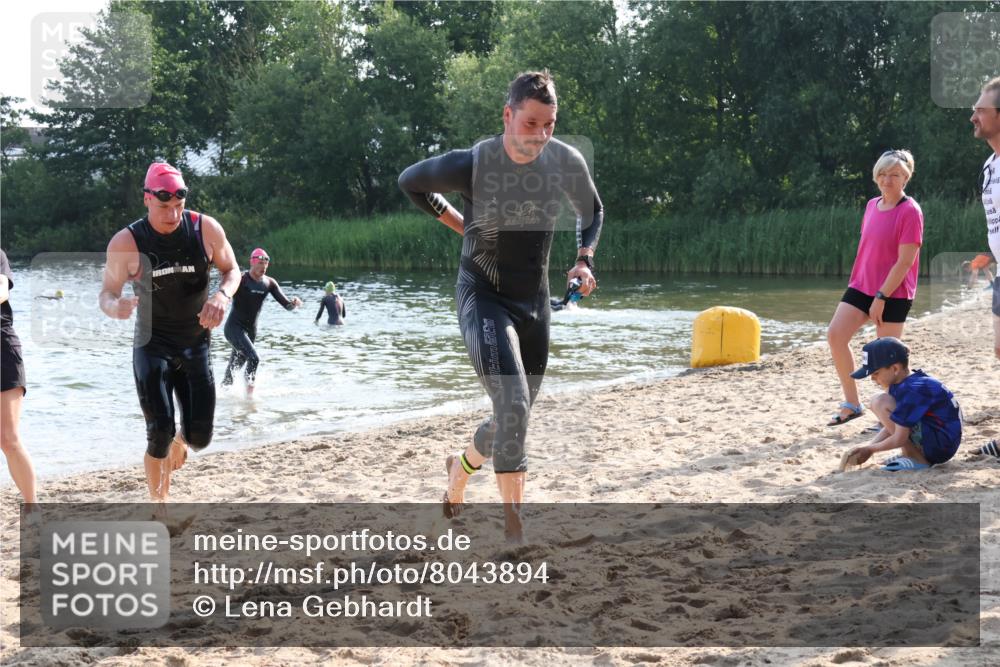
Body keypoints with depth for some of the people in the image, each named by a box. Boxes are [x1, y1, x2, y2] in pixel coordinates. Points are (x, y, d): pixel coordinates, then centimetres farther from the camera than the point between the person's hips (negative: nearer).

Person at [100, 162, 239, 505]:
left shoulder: (206, 229, -9)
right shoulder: (126, 243, -14)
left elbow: (232, 270, 5)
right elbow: (107, 294, -5)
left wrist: (223, 295, -18)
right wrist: (115, 307, -31)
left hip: (196, 345, 2)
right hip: (152, 347, -2)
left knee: (200, 437, 0)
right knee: (160, 434, -12)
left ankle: (180, 441, 39)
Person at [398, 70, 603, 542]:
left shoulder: (566, 162, -9)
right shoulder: (471, 165, -20)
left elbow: (591, 212, 13)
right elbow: (410, 182, 0)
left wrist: (584, 260, -2)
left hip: (534, 303, 5)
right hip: (482, 296, -5)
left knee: (516, 415, 14)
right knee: (513, 403, -23)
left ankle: (461, 467, 46)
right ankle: (514, 528, -16)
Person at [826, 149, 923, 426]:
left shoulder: (910, 211, -13)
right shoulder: (872, 206, 10)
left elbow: (905, 261, -17)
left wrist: (881, 297, -19)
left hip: (893, 294, -7)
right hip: (861, 286, 7)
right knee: (835, 335, -6)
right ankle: (851, 404, 2)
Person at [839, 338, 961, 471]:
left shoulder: (911, 390, -23)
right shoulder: (902, 384, 6)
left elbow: (899, 439, -22)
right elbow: (892, 426, 11)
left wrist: (870, 449, -6)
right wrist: (866, 449, 2)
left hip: (941, 447, -10)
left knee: (881, 403, -19)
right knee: (876, 401, 15)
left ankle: (917, 459, -11)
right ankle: (910, 455, 8)